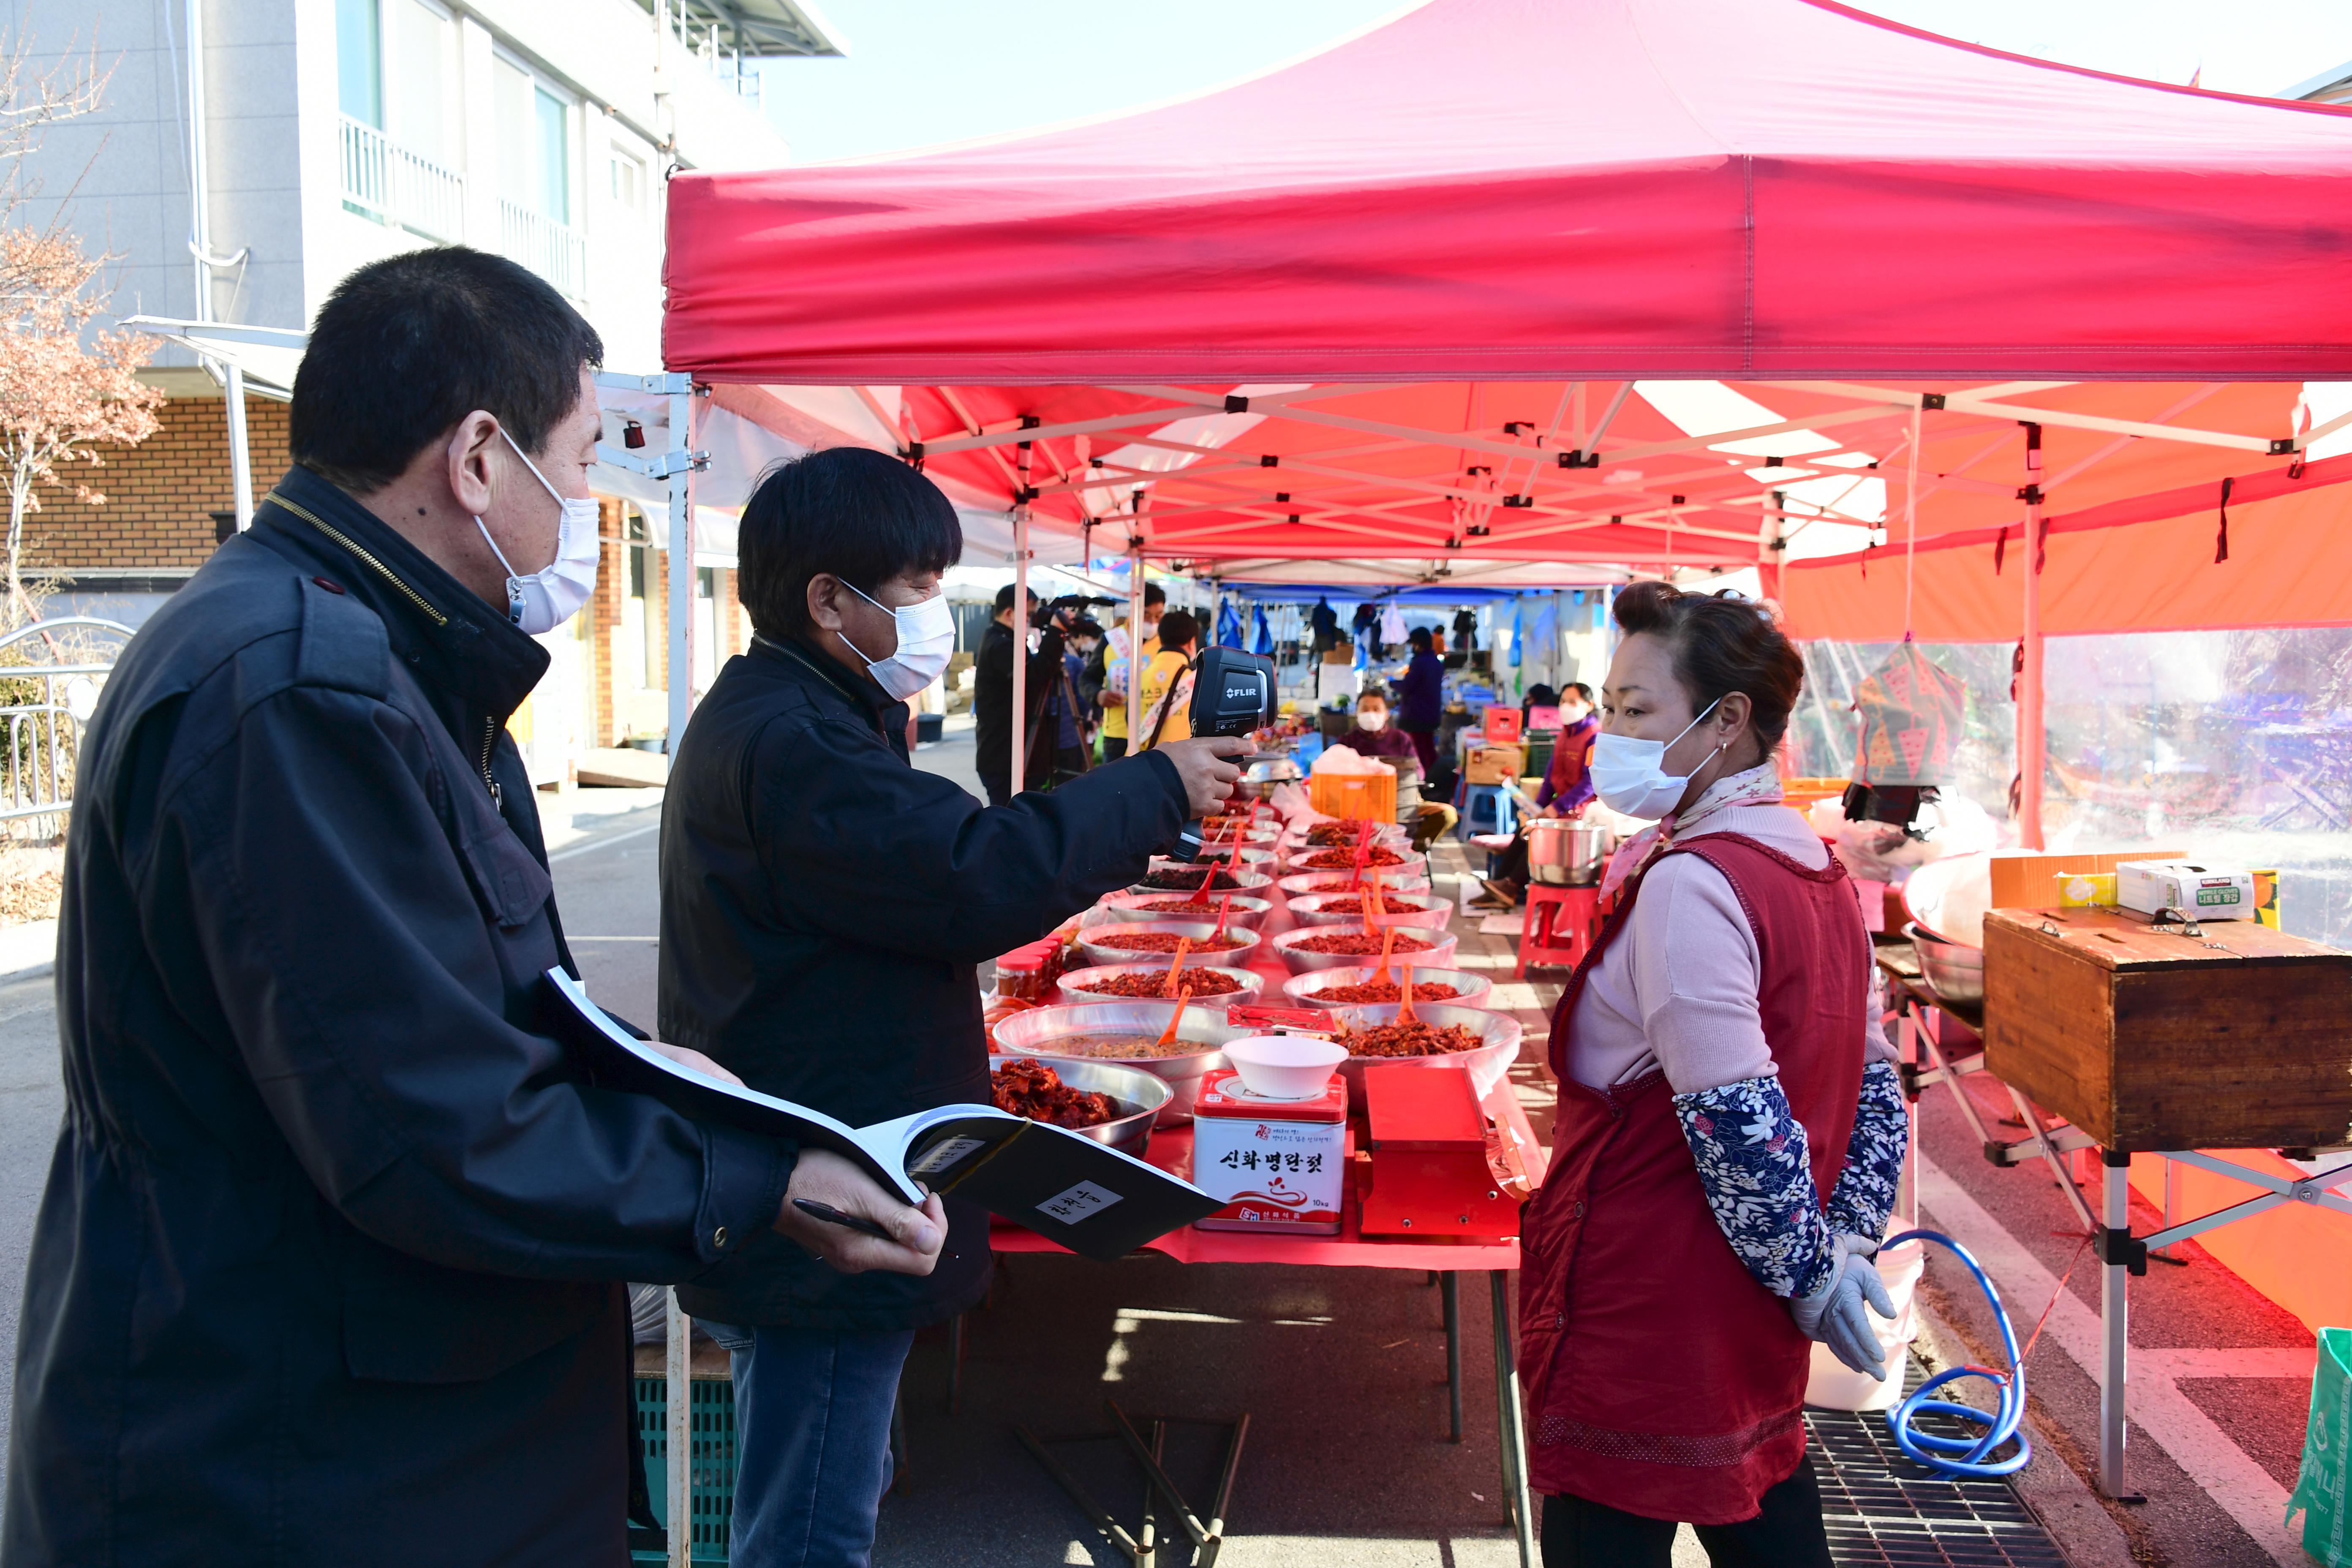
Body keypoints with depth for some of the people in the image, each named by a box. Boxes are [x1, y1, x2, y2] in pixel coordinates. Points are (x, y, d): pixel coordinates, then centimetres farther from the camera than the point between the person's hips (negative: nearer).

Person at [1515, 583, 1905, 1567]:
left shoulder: (1687, 884, -21)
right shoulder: (1813, 866, 9)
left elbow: (1737, 1123, -25)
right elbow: (1872, 1084, 13)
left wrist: (1805, 1269, -12)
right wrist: (1843, 1243, 9)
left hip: (1648, 1323, -9)